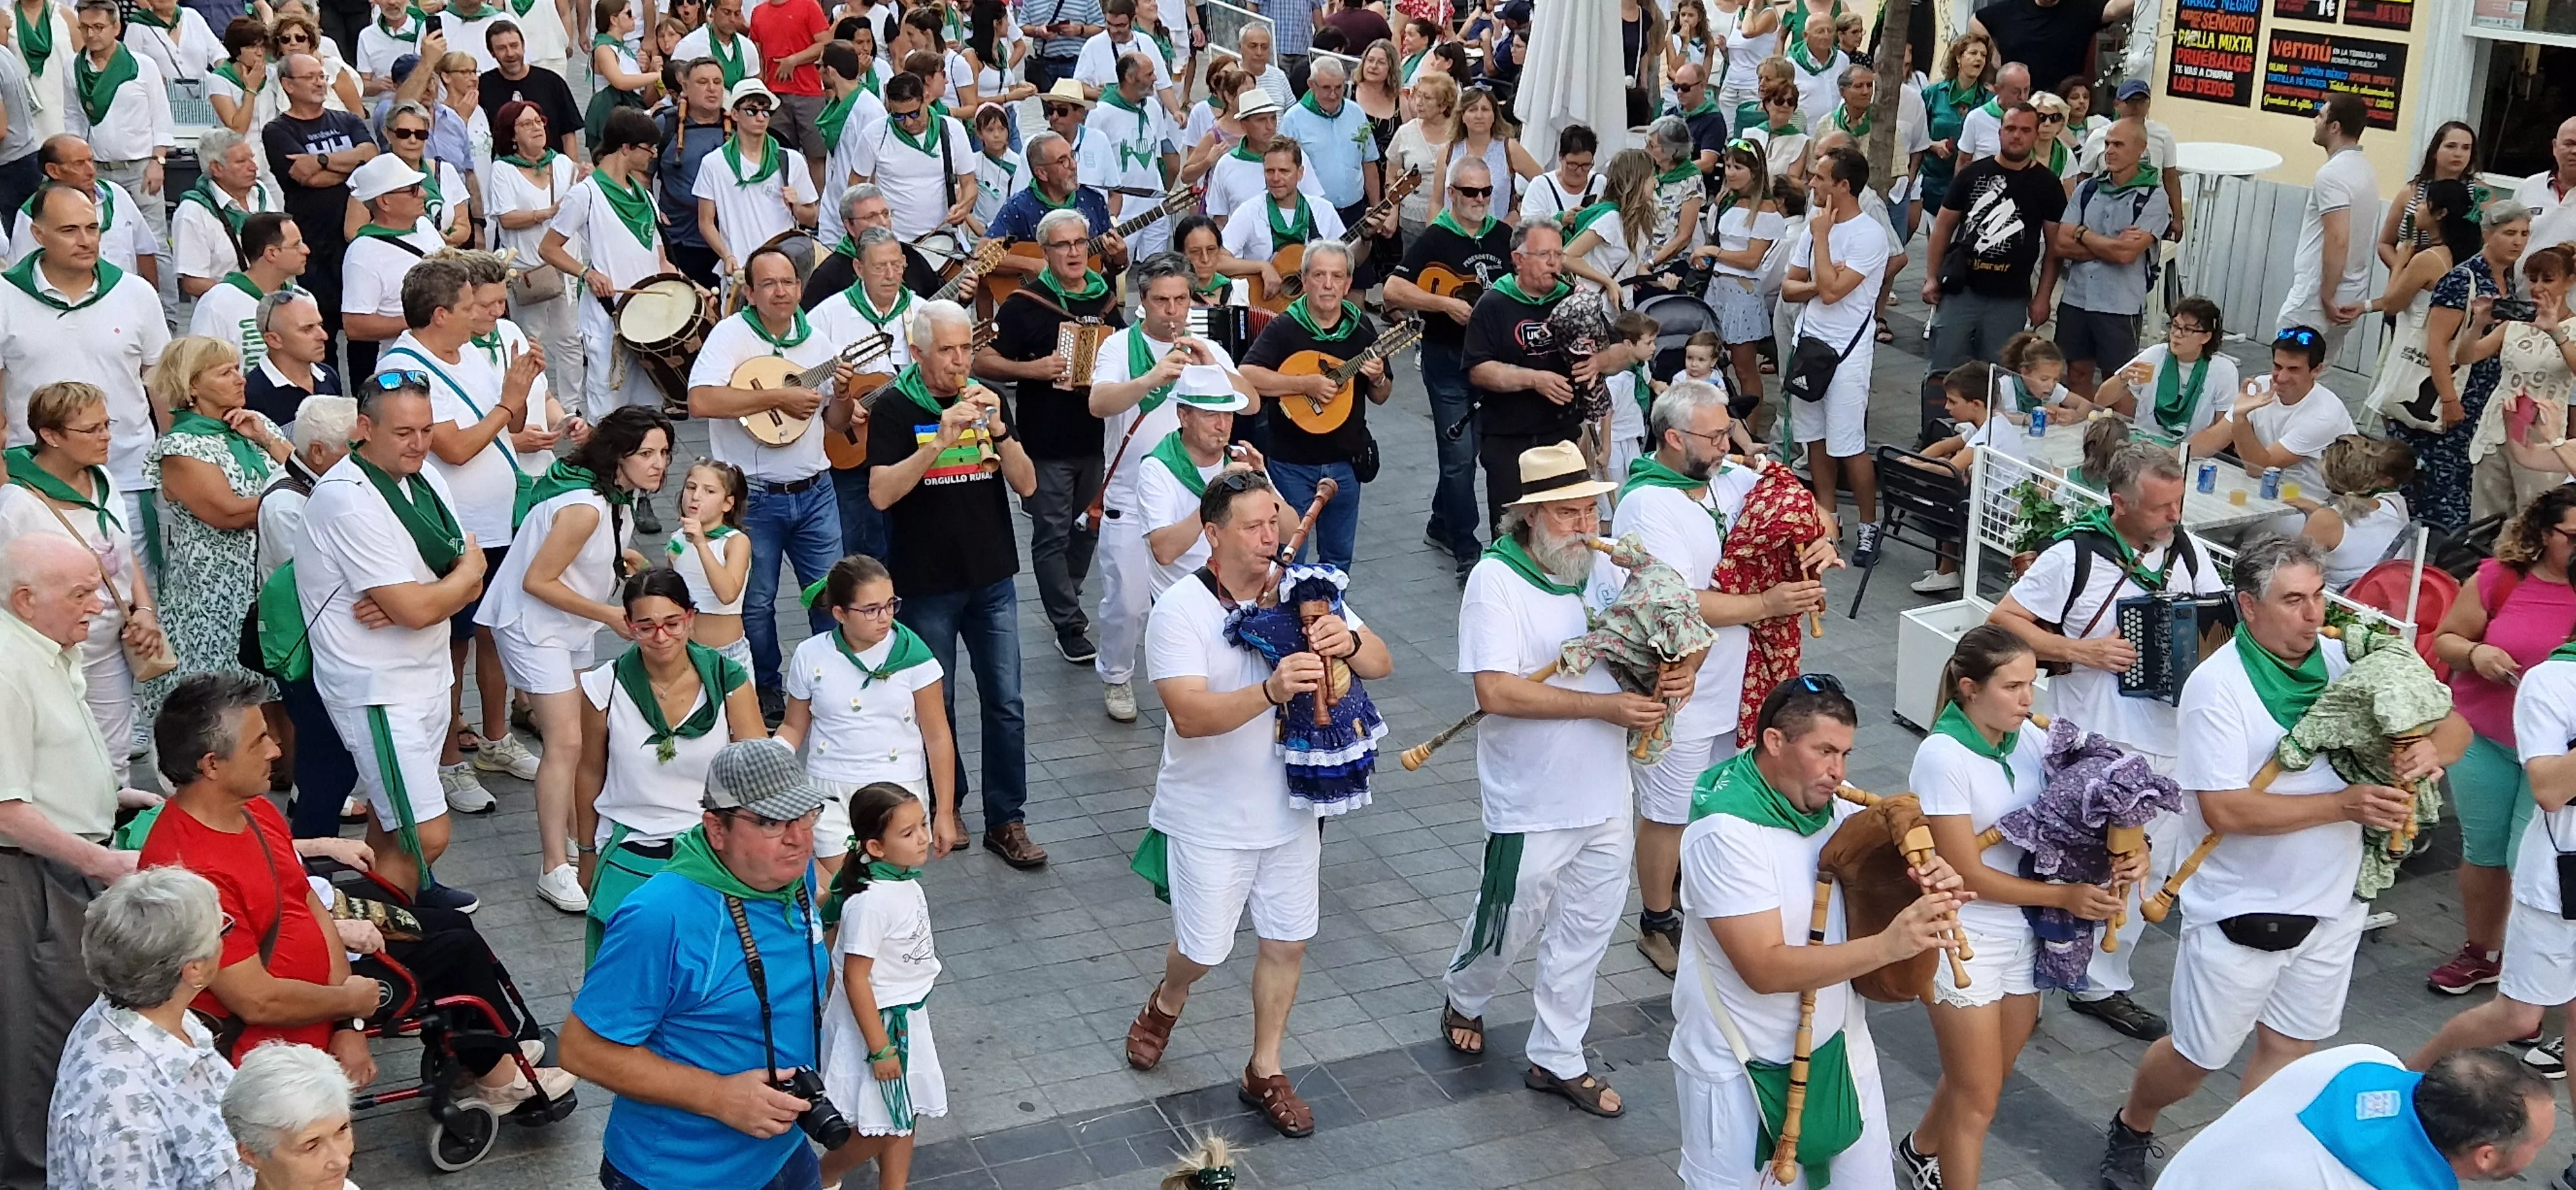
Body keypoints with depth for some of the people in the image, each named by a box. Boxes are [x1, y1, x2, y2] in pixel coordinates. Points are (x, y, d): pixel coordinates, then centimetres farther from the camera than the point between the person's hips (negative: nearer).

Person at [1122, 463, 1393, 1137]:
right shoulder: (1180, 609, -18)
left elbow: (1381, 666, -8)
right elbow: (1189, 714, -30)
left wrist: (1349, 641, -31)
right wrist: (1271, 690, -45)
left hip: (1290, 807, 4)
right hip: (1211, 819, -4)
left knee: (1287, 943, 13)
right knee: (1205, 948, 8)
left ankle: (1265, 1073, 32)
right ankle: (1167, 1004, 43)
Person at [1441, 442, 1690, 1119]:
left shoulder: (1604, 569, 0)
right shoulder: (1496, 581, -18)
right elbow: (1497, 690, -27)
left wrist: (1674, 676, -11)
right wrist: (1605, 707, -27)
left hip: (1606, 796, 6)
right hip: (1532, 805, -6)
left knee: (1585, 932, 15)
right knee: (1511, 924, 13)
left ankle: (1557, 1059, 31)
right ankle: (1464, 999, 45)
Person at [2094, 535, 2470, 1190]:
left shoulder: (2346, 660, -5)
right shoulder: (2217, 686, -19)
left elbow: (2453, 724, 3)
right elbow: (2225, 810, -25)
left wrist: (2432, 748, -21)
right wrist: (2346, 803, -27)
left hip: (2332, 901, 5)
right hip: (2241, 909, -5)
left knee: (2289, 1048, 16)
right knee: (2198, 1056, 11)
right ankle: (2130, 1131, 39)